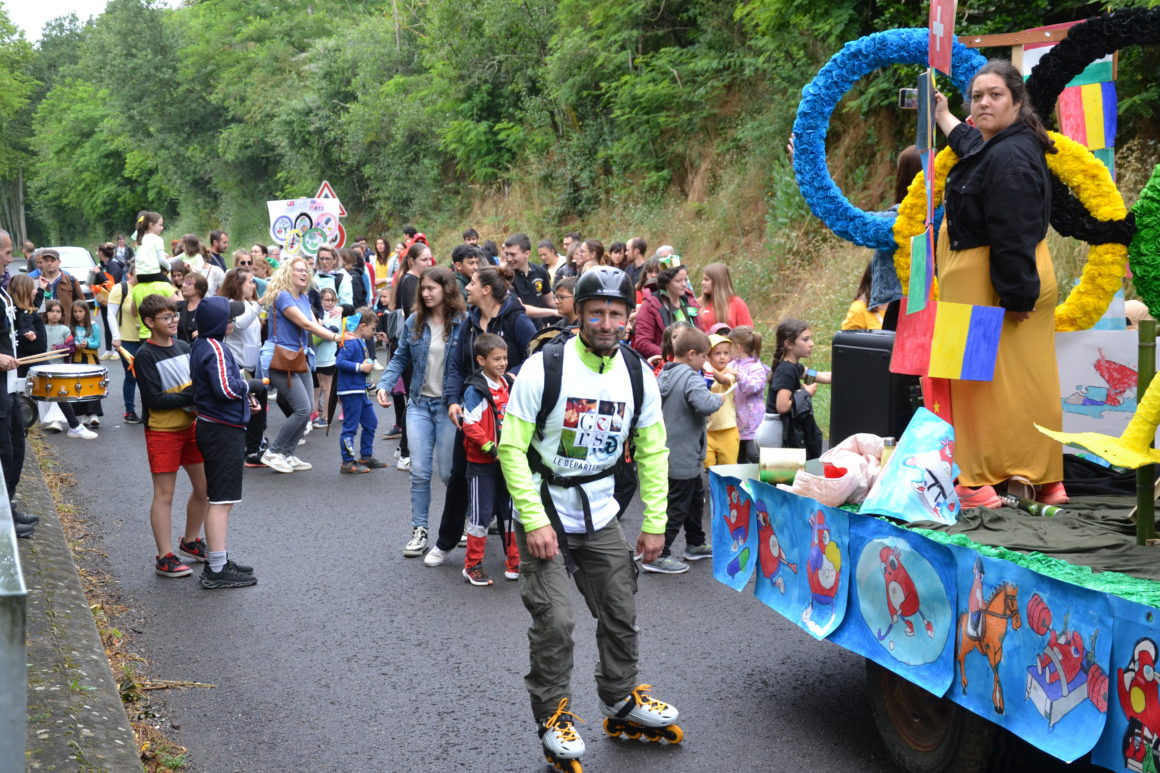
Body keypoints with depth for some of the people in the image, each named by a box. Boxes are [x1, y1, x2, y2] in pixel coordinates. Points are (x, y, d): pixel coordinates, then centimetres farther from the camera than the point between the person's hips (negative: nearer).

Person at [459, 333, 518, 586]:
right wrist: (491, 448, -22)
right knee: (481, 515, 0)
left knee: (510, 512, 13)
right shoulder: (476, 390, -15)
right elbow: (470, 426, -19)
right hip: (482, 463, -7)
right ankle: (472, 566, 13)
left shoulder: (509, 386, 7)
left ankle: (513, 563, 24)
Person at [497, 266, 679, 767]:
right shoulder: (544, 368, -17)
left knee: (621, 614, 11)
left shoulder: (638, 375, -3)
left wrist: (654, 524, 0)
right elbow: (511, 448, -16)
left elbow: (652, 453, 5)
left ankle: (621, 697, 34)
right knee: (554, 621, -9)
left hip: (601, 518, 5)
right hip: (544, 517, -4)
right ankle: (552, 716, 11)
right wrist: (534, 523, -21)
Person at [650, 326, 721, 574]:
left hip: (667, 450, 10)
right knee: (677, 506, -2)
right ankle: (658, 556, 1)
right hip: (684, 457, -10)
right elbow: (705, 404, -35)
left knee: (696, 495, 24)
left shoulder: (664, 376, 8)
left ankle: (695, 544, 36)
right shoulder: (691, 379, -19)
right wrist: (719, 399, -13)